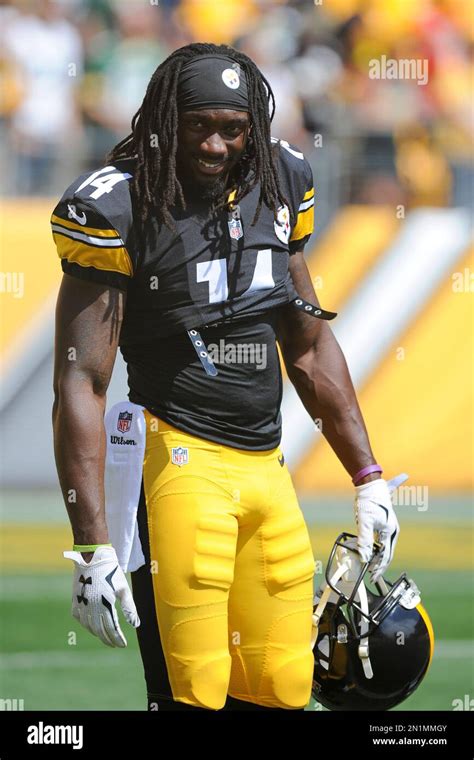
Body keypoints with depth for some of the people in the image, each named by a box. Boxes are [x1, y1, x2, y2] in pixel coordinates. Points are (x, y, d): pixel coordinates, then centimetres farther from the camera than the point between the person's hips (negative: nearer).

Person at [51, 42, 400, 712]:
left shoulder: (277, 186, 9)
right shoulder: (118, 210, -10)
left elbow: (310, 348, 21)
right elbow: (80, 385, -12)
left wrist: (367, 476, 19)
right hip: (178, 462, -6)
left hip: (267, 472, 6)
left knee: (283, 691, 5)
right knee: (192, 693, -11)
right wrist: (91, 545, -18)